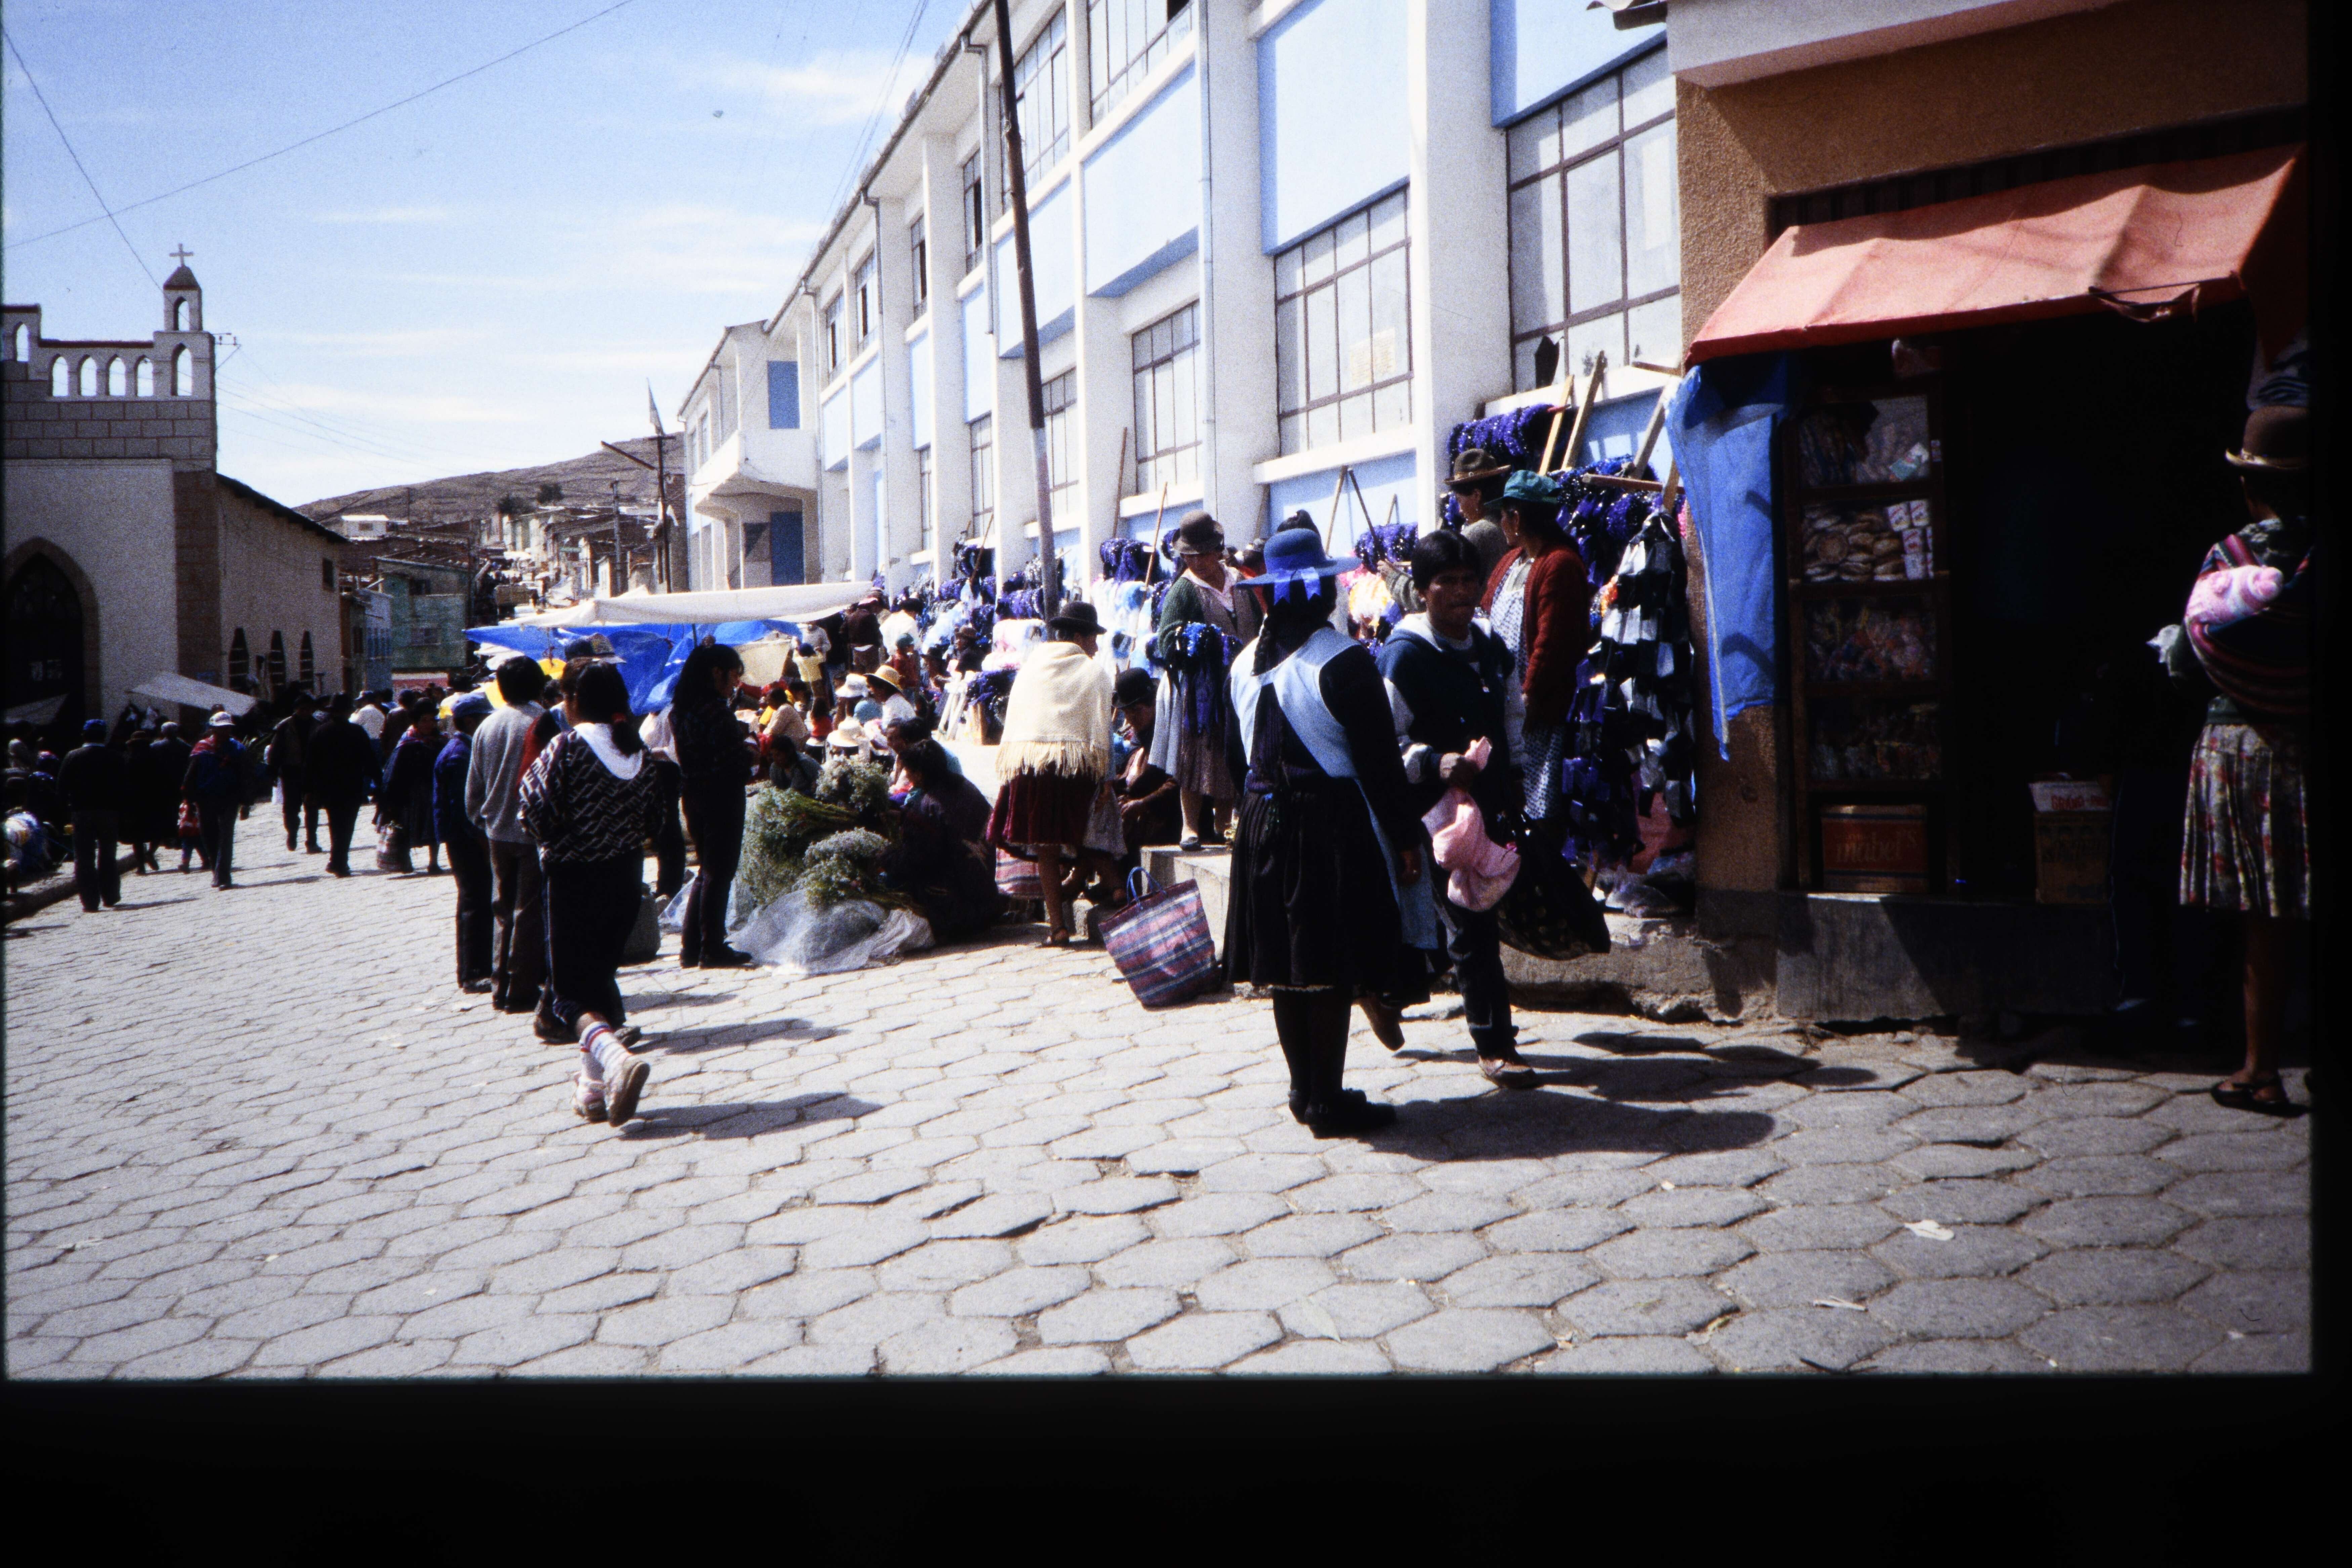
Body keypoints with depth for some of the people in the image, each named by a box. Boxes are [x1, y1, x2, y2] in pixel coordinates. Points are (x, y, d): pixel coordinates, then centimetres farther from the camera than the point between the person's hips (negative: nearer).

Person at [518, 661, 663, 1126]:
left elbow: (539, 814, -16)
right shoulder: (636, 748, 2)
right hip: (627, 876, 6)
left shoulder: (566, 747, -14)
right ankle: (596, 1084, 20)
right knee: (602, 974, 18)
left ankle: (616, 1057, -29)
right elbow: (653, 814, 7)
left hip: (575, 879, -6)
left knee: (571, 990, -2)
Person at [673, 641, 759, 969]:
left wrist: (741, 745, 8)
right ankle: (713, 948, 7)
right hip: (721, 797, -9)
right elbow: (728, 760, -22)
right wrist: (753, 757, -3)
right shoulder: (715, 711, -19)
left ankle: (691, 947, 19)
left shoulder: (681, 709, 9)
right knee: (720, 872, 1)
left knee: (707, 870, 18)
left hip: (694, 797, 9)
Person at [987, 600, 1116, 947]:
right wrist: (1104, 778, 2)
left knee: (1045, 847, 5)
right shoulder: (1094, 673, 3)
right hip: (1075, 760, -3)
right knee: (1078, 840, 14)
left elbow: (1012, 720, 13)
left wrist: (1010, 768, 17)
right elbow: (1101, 732, -3)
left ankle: (1057, 924, 5)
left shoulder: (1031, 665, 14)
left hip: (1027, 762, 3)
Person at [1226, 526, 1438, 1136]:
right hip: (1334, 825, -6)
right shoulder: (1344, 662, -14)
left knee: (1287, 967, 13)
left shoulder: (1246, 664, 6)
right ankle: (1327, 1102, 5)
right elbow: (1379, 760, -13)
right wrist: (1405, 836, -7)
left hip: (1264, 824, 7)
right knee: (1331, 969, 0)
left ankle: (1304, 1090, 23)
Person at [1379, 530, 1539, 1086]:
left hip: (1487, 801, 8)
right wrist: (1436, 764, -32)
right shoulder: (1404, 654, -12)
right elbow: (1391, 739, -15)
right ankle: (1494, 1045, 1)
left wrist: (1514, 779, 20)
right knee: (1470, 925, -7)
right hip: (1435, 808, -8)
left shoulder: (1491, 647, 12)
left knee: (1470, 918, 15)